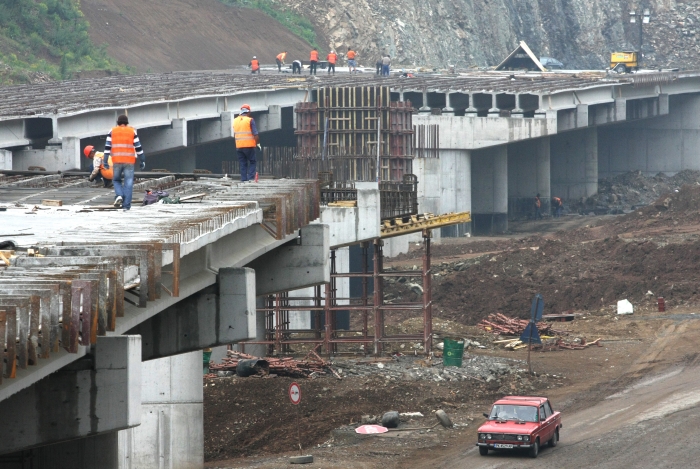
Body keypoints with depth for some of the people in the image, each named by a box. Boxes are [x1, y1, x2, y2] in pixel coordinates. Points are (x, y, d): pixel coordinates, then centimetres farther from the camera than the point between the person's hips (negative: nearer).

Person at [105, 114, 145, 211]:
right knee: (128, 183, 1)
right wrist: (142, 160, 8)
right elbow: (138, 147, 3)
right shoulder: (132, 131, 6)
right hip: (129, 161, 0)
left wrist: (105, 161, 0)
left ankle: (119, 195, -8)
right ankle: (126, 205, -4)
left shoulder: (112, 132, 7)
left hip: (117, 161, 0)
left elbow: (107, 147, 0)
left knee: (116, 180, 18)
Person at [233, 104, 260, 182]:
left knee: (243, 164, 9)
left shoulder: (235, 121, 8)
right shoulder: (250, 120, -7)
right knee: (252, 162, 6)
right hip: (249, 146, -4)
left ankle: (243, 179, 4)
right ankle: (251, 178, -7)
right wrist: (258, 143, -1)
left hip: (239, 146, 4)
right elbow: (255, 134, -10)